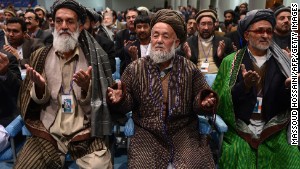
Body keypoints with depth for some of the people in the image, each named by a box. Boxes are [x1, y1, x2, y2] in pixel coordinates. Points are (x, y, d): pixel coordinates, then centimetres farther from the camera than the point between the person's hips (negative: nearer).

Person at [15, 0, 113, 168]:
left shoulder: (94, 56, -2)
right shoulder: (40, 56, 5)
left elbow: (97, 105, -2)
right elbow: (36, 103, 7)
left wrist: (86, 88, -23)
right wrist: (39, 87, -15)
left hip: (84, 132, -2)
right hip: (47, 131, 3)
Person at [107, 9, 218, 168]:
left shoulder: (190, 69, 1)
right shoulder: (135, 68, 2)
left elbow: (198, 101, 3)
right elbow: (128, 103, 4)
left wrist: (204, 102, -19)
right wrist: (120, 100, -18)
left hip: (184, 133, 1)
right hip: (147, 134, 0)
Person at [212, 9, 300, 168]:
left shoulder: (282, 62, 5)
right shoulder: (230, 62, -1)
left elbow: (287, 104, 3)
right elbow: (220, 100, -7)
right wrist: (244, 85, -21)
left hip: (275, 137, 2)